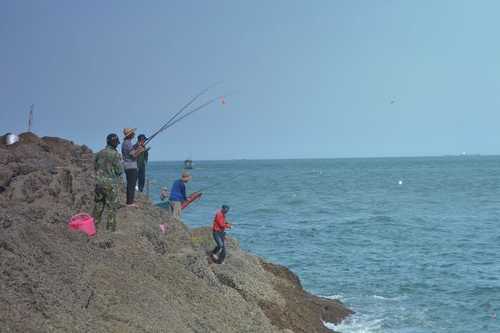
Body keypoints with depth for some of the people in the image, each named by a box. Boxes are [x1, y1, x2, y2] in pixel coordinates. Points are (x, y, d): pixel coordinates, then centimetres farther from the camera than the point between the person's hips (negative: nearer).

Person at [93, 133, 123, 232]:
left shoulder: (99, 154, 4)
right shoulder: (116, 155, -14)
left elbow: (96, 167, 13)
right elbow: (119, 171, -12)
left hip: (99, 182, 6)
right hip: (111, 184, -5)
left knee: (99, 204, 16)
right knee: (111, 206, 2)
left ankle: (95, 223, 23)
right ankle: (111, 227, 2)